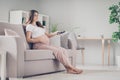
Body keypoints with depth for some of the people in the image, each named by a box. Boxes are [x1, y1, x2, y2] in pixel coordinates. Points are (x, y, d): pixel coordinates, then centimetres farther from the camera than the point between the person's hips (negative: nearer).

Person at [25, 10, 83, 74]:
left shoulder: (39, 26, 29)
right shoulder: (29, 26, 6)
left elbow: (48, 35, 25)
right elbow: (28, 39, -5)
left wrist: (55, 33, 6)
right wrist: (39, 40, -17)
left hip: (47, 45, 7)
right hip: (39, 45, -7)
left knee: (63, 50, -15)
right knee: (57, 50, -27)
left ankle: (69, 69, -27)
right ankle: (70, 66, -23)